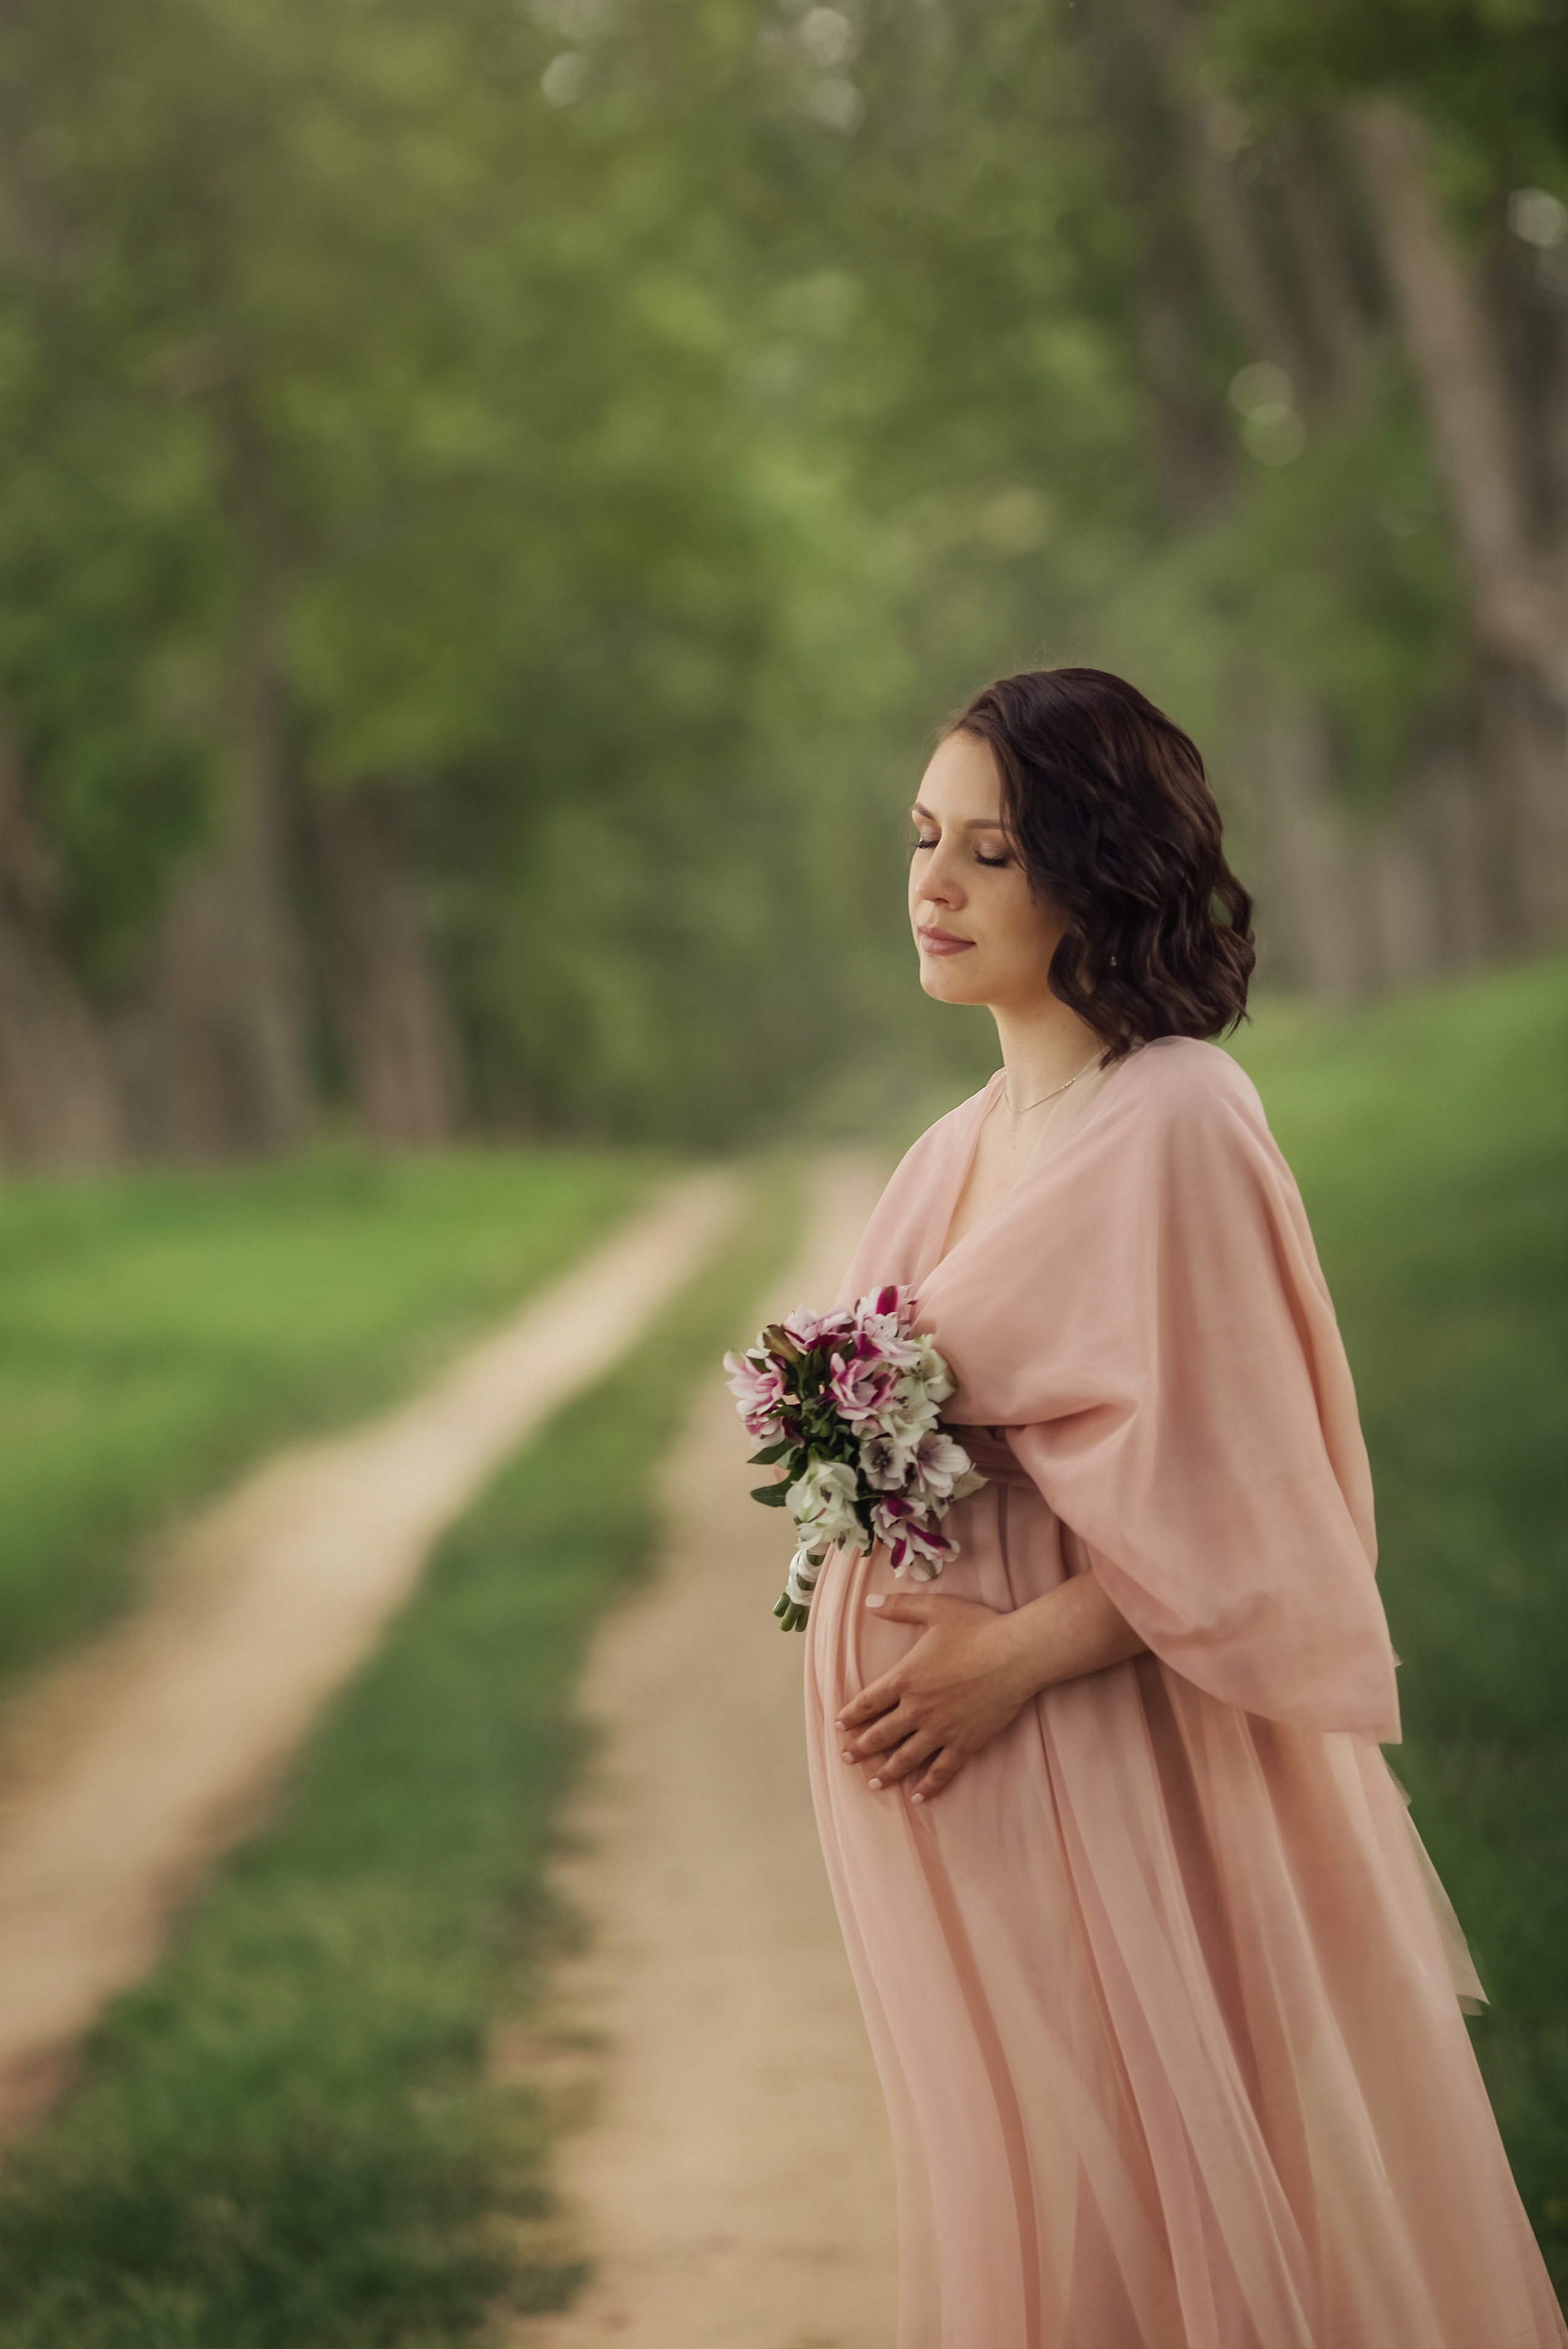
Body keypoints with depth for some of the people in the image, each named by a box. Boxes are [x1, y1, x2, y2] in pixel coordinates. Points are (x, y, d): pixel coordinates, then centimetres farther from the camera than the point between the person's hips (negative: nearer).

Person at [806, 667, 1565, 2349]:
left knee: (1138, 2208, 3)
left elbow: (1237, 1502, -18)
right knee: (1021, 2175, 17)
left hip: (1095, 1755, -8)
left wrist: (1020, 1652, -19)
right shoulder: (972, 1139, 10)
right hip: (941, 1782, 8)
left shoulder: (1176, 1124, -16)